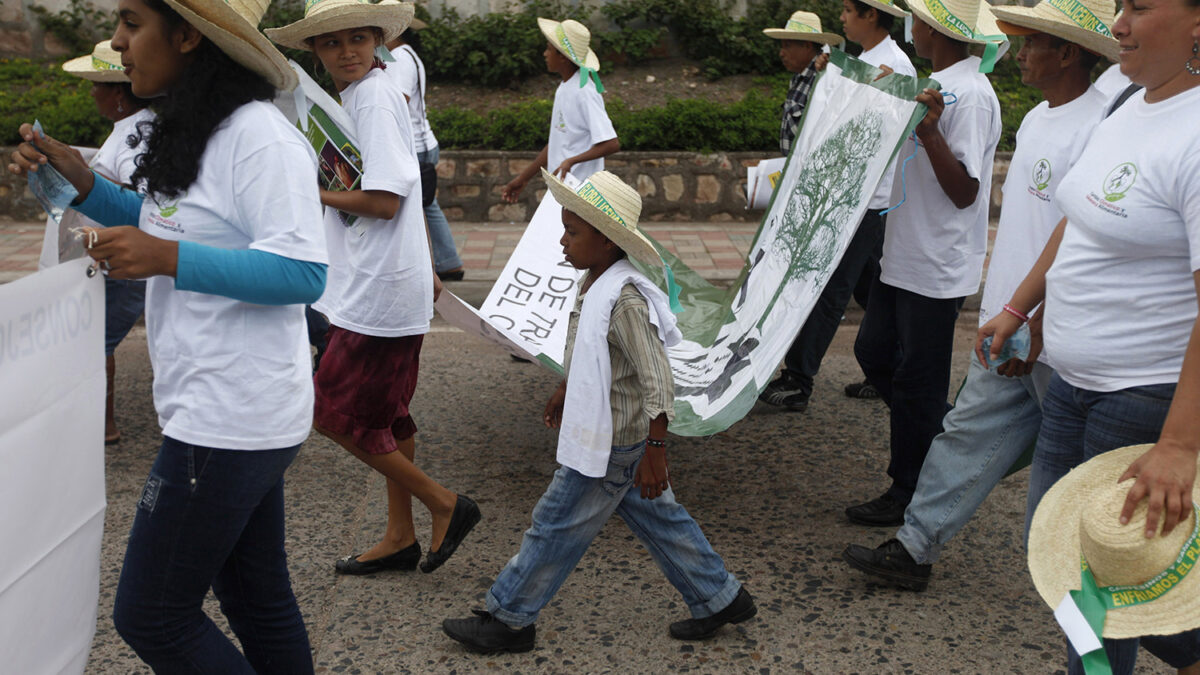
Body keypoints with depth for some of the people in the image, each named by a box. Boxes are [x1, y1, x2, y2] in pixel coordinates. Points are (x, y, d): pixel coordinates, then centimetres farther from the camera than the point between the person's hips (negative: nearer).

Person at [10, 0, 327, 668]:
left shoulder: (261, 137, -18)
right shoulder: (196, 129, 13)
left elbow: (303, 274, -24)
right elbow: (161, 219, 27)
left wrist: (168, 258, -28)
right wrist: (81, 181, 10)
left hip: (230, 419, -10)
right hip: (238, 414, 10)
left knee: (151, 617, 1)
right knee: (257, 596, 20)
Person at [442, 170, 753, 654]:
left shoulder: (624, 300, -26)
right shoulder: (596, 283, 4)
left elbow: (658, 383, -25)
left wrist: (655, 452, -23)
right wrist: (566, 389, 32)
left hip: (611, 445, -10)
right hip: (612, 434, 10)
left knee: (557, 526, 3)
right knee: (657, 518, 18)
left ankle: (509, 619, 19)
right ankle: (719, 599, 31)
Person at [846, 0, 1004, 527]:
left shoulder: (969, 95, -19)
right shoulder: (939, 84, 11)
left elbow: (965, 192, -22)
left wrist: (929, 132, -32)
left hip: (937, 266, -10)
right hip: (904, 256, 10)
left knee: (917, 381, 1)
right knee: (874, 351, 16)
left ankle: (909, 495, 16)